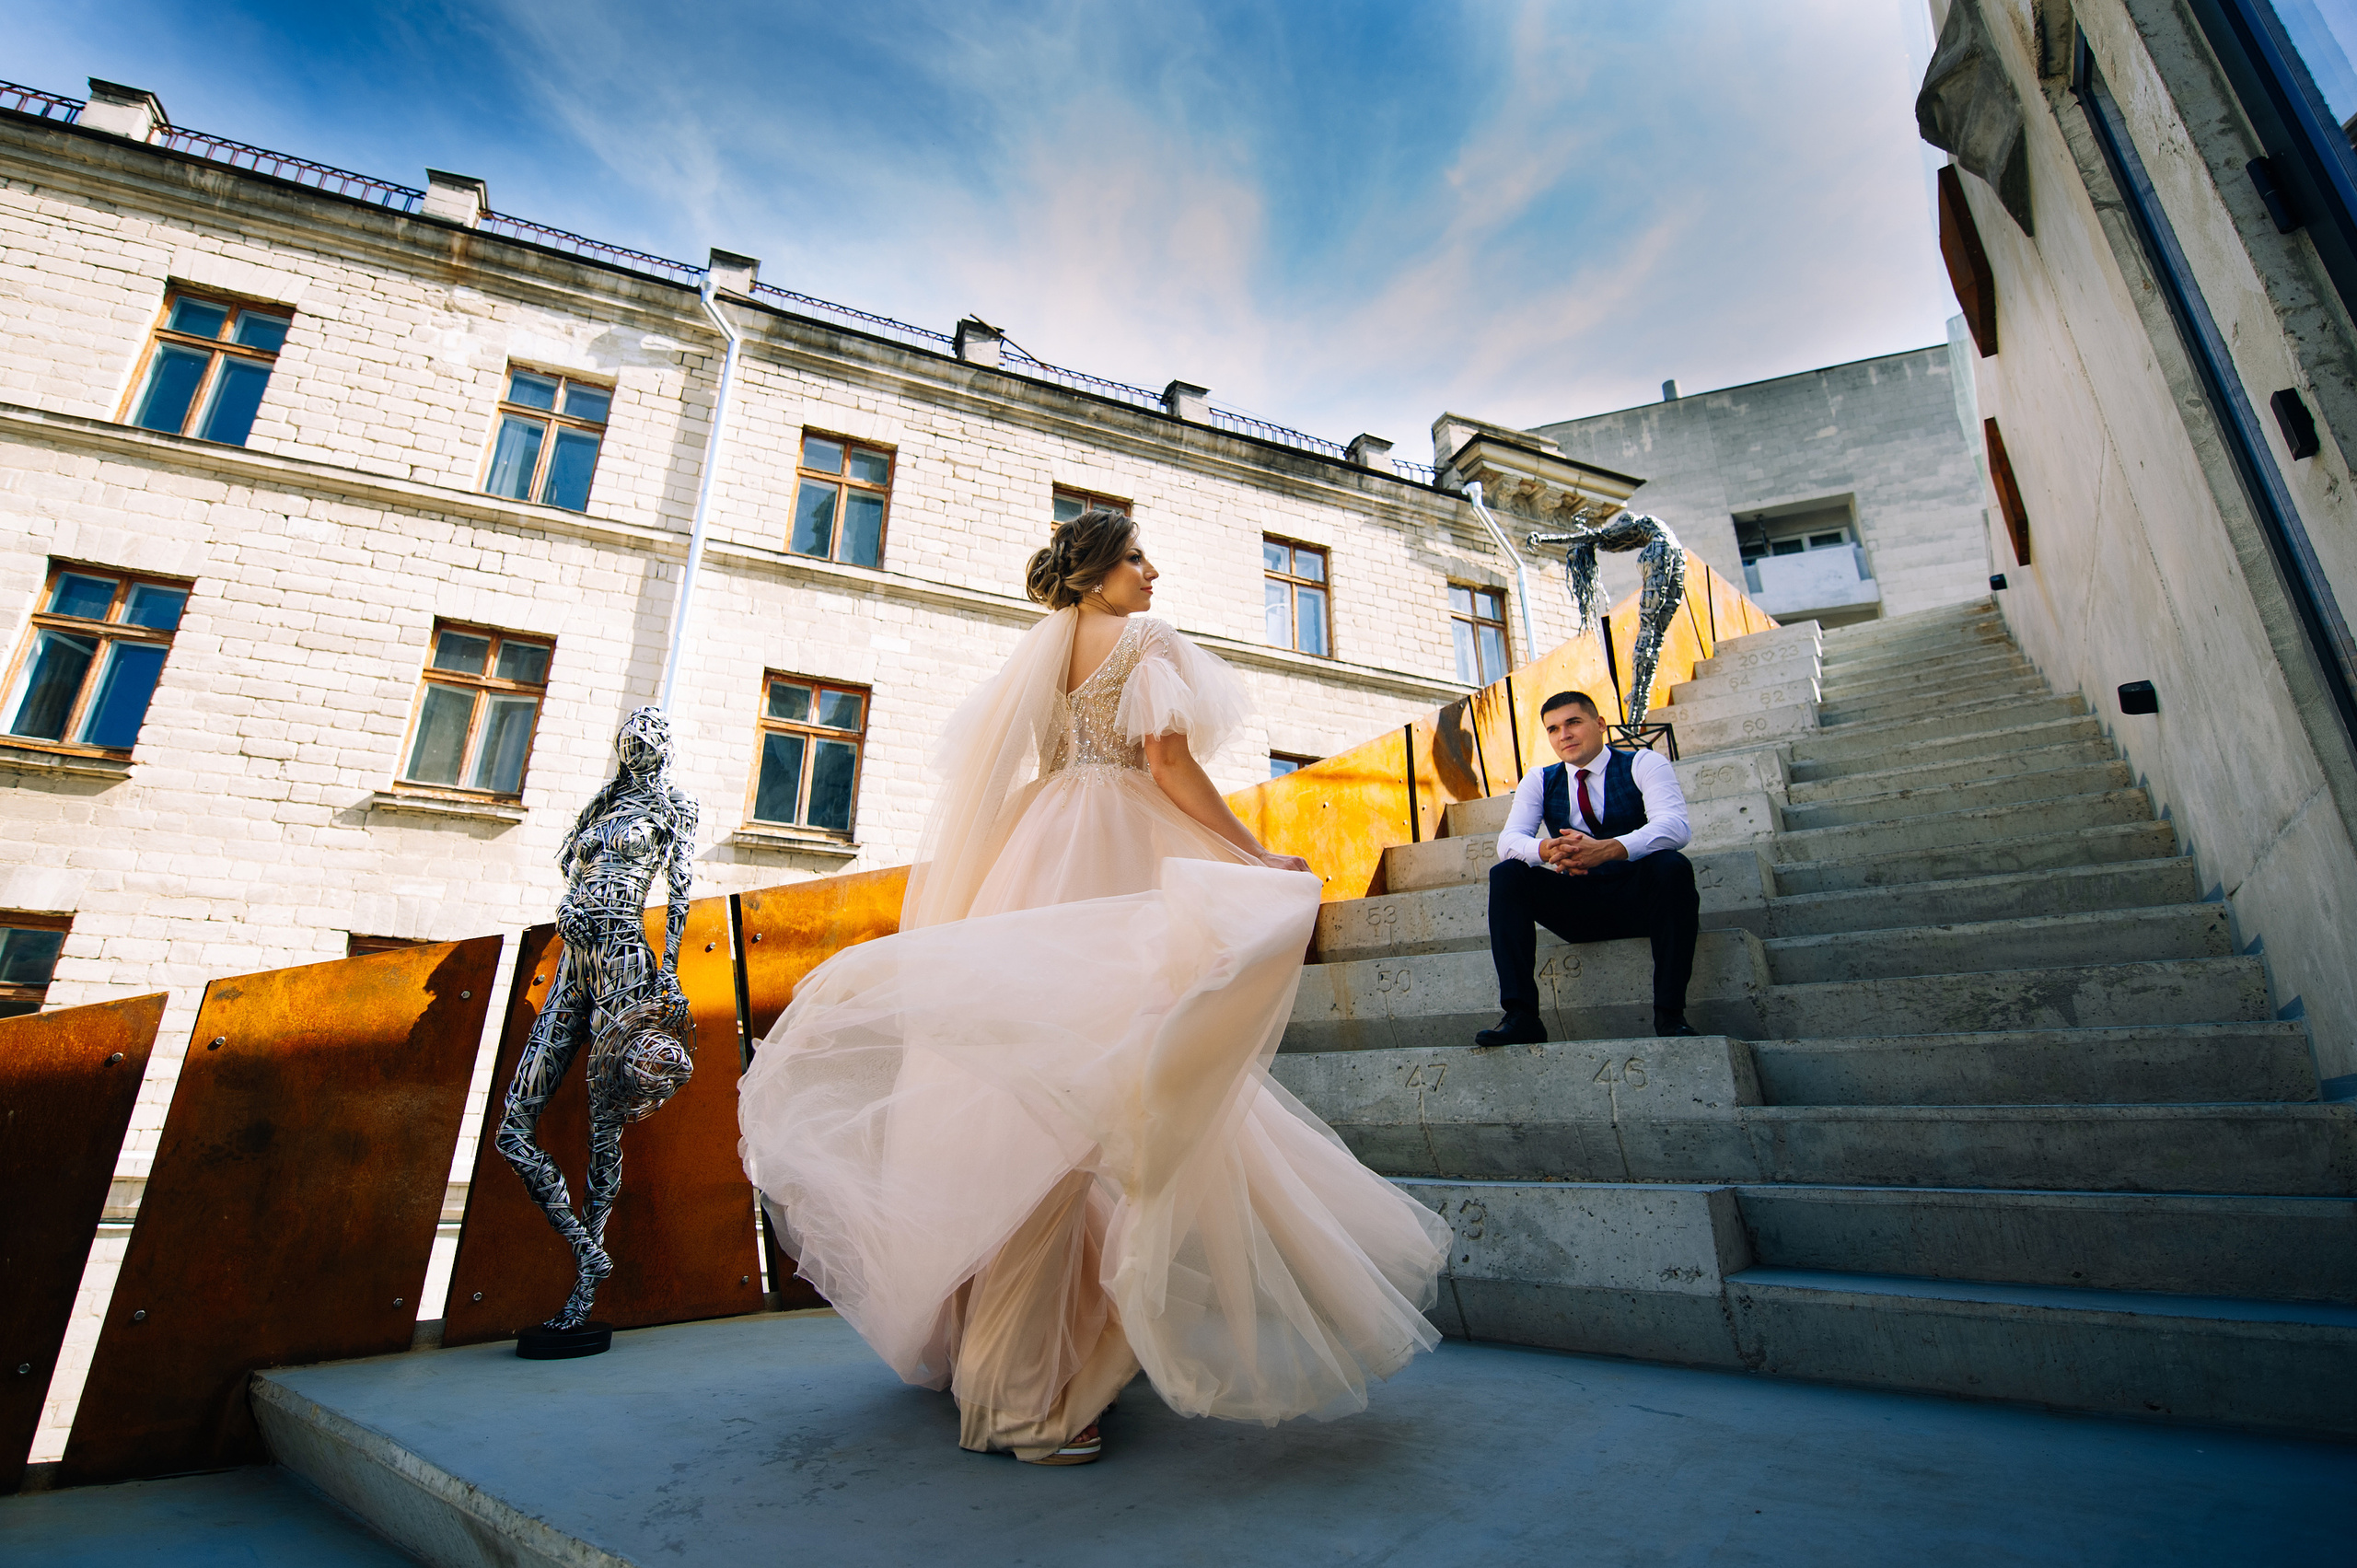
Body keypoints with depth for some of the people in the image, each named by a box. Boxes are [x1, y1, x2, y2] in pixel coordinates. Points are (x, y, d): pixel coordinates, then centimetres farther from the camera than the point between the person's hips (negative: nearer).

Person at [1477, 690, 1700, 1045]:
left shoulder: (1644, 764, -2)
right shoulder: (1539, 781, 8)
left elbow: (1675, 826, -21)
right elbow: (1508, 840, -8)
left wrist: (1606, 849, -39)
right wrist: (1545, 850, -33)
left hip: (1640, 900, -2)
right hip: (1578, 909, 3)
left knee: (1671, 866, -33)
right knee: (1505, 874, -19)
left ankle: (1670, 1013, -27)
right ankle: (1520, 1015, -28)